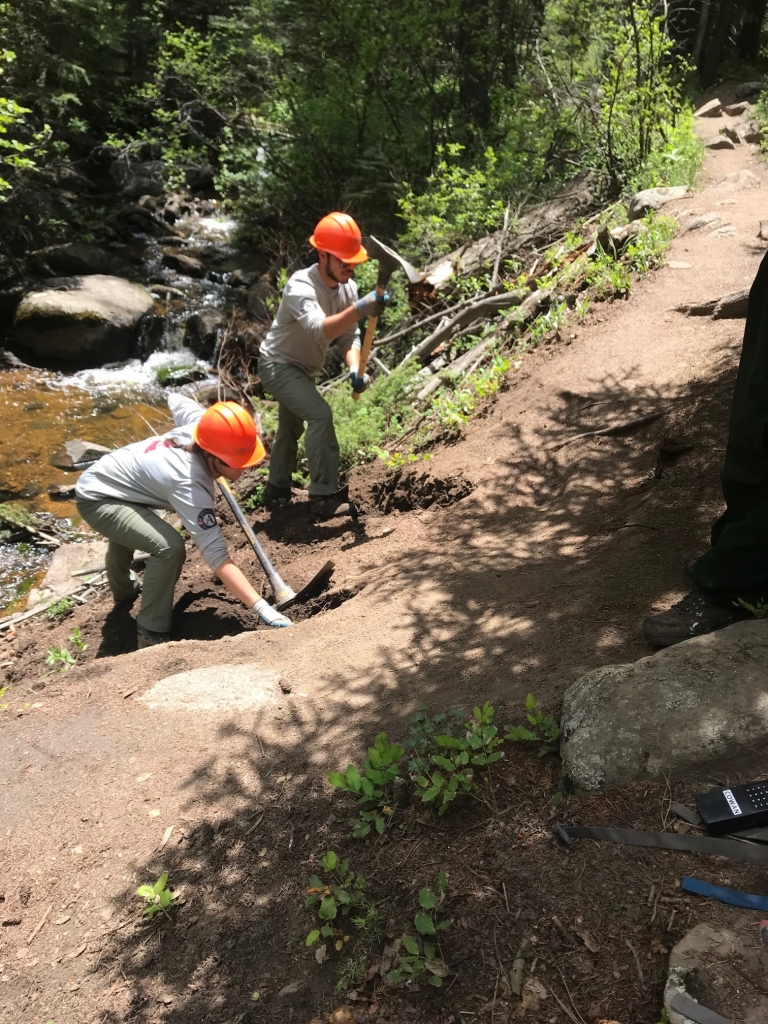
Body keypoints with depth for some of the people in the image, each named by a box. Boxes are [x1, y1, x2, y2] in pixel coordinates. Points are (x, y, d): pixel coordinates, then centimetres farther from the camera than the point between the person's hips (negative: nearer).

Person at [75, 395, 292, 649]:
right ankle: (151, 634, -10)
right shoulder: (189, 485, -37)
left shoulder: (200, 423, -17)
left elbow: (175, 400, 7)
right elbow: (216, 554, -41)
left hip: (107, 476, 9)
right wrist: (263, 609, -47)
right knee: (169, 546, -30)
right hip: (96, 498, -9)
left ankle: (124, 588, 69)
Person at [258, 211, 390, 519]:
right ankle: (325, 497, -20)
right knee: (320, 415, -26)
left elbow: (348, 336, -7)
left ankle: (277, 489, 42)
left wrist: (355, 369, -25)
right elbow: (321, 330, -48)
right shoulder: (301, 287, -31)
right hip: (278, 365, -9)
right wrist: (360, 309, -61)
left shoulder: (348, 288, -9)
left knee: (292, 426, 21)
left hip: (302, 369, 9)